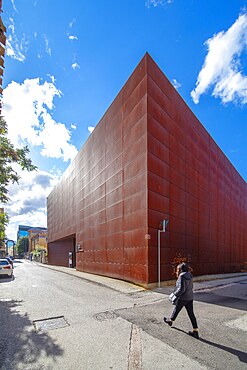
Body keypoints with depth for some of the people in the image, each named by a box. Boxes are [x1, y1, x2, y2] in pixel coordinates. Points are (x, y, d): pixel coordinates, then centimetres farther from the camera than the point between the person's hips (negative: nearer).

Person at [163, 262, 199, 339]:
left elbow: (181, 289, -23)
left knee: (176, 310, 16)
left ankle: (170, 321, 40)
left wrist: (175, 294, -10)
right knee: (191, 314, 11)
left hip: (182, 298, -7)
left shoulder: (182, 276, -20)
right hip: (190, 297, 7)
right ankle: (195, 332, 13)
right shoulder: (189, 275, 5)